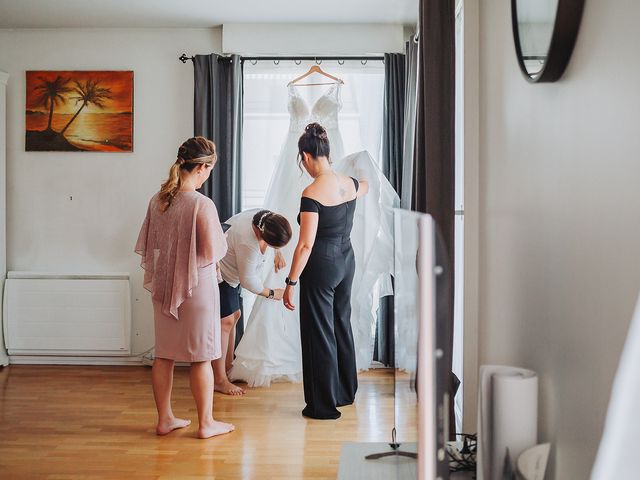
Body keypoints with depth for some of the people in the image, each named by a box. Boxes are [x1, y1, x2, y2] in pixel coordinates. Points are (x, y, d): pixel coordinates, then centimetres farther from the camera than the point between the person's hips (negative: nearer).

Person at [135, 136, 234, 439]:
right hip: (195, 288, -6)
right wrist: (220, 240, 1)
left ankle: (164, 419, 26)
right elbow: (212, 253, -19)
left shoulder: (158, 200, 0)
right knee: (201, 357, 7)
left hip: (164, 286, 6)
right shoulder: (202, 204, -20)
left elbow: (149, 244, 9)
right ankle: (206, 423, 18)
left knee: (164, 355, 14)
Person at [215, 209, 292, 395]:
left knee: (234, 315, 14)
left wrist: (277, 254, 4)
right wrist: (271, 293, -12)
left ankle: (228, 365, 27)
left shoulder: (265, 217, -13)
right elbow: (248, 280, -25)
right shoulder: (248, 244, -37)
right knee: (225, 321, -12)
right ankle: (219, 380, -8)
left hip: (227, 273, 10)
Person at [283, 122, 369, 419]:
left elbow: (306, 244, -22)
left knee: (319, 333, 5)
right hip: (346, 261, 8)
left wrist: (291, 282, -14)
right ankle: (346, 391, 36)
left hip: (321, 266, -7)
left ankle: (324, 404, 16)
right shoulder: (350, 184, 0)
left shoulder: (312, 193, -21)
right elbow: (366, 185, 27)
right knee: (342, 324, 21)